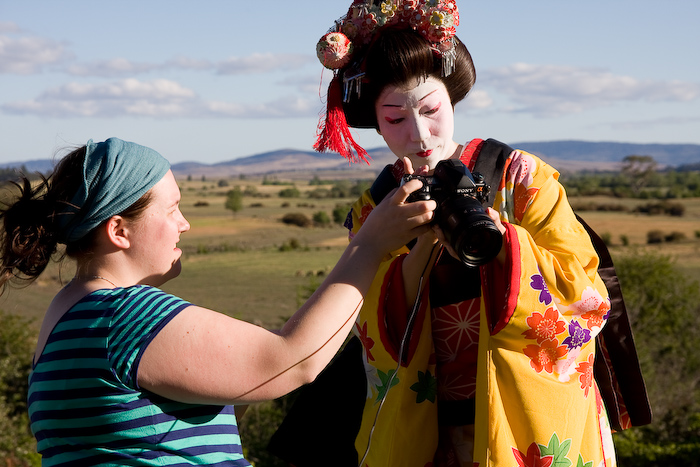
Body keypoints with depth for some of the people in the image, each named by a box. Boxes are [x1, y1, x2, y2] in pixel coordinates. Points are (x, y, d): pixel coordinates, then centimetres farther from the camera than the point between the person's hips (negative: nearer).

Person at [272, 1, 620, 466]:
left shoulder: (520, 177, -7)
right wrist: (422, 247, -23)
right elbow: (381, 342, -8)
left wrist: (501, 239, -27)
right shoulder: (373, 210, 0)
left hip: (530, 426, -2)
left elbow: (588, 299, -12)